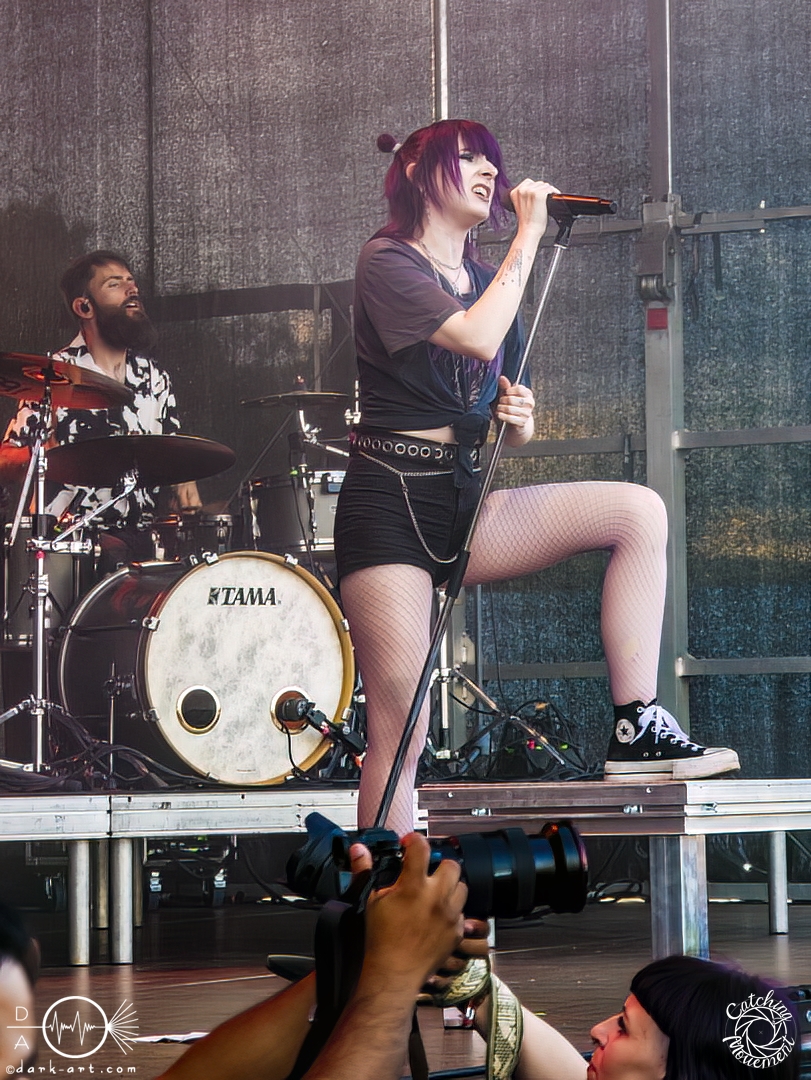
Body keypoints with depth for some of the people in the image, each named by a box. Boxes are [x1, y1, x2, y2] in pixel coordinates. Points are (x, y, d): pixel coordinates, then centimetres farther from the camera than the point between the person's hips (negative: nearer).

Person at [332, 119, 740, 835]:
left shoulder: (483, 280, 19)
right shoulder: (387, 263, -4)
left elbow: (503, 407, 22)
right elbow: (479, 339, -21)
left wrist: (519, 420, -3)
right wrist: (529, 235, -11)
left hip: (465, 506, 7)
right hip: (391, 503, -7)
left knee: (639, 512, -11)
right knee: (399, 735, -12)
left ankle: (637, 731, -14)